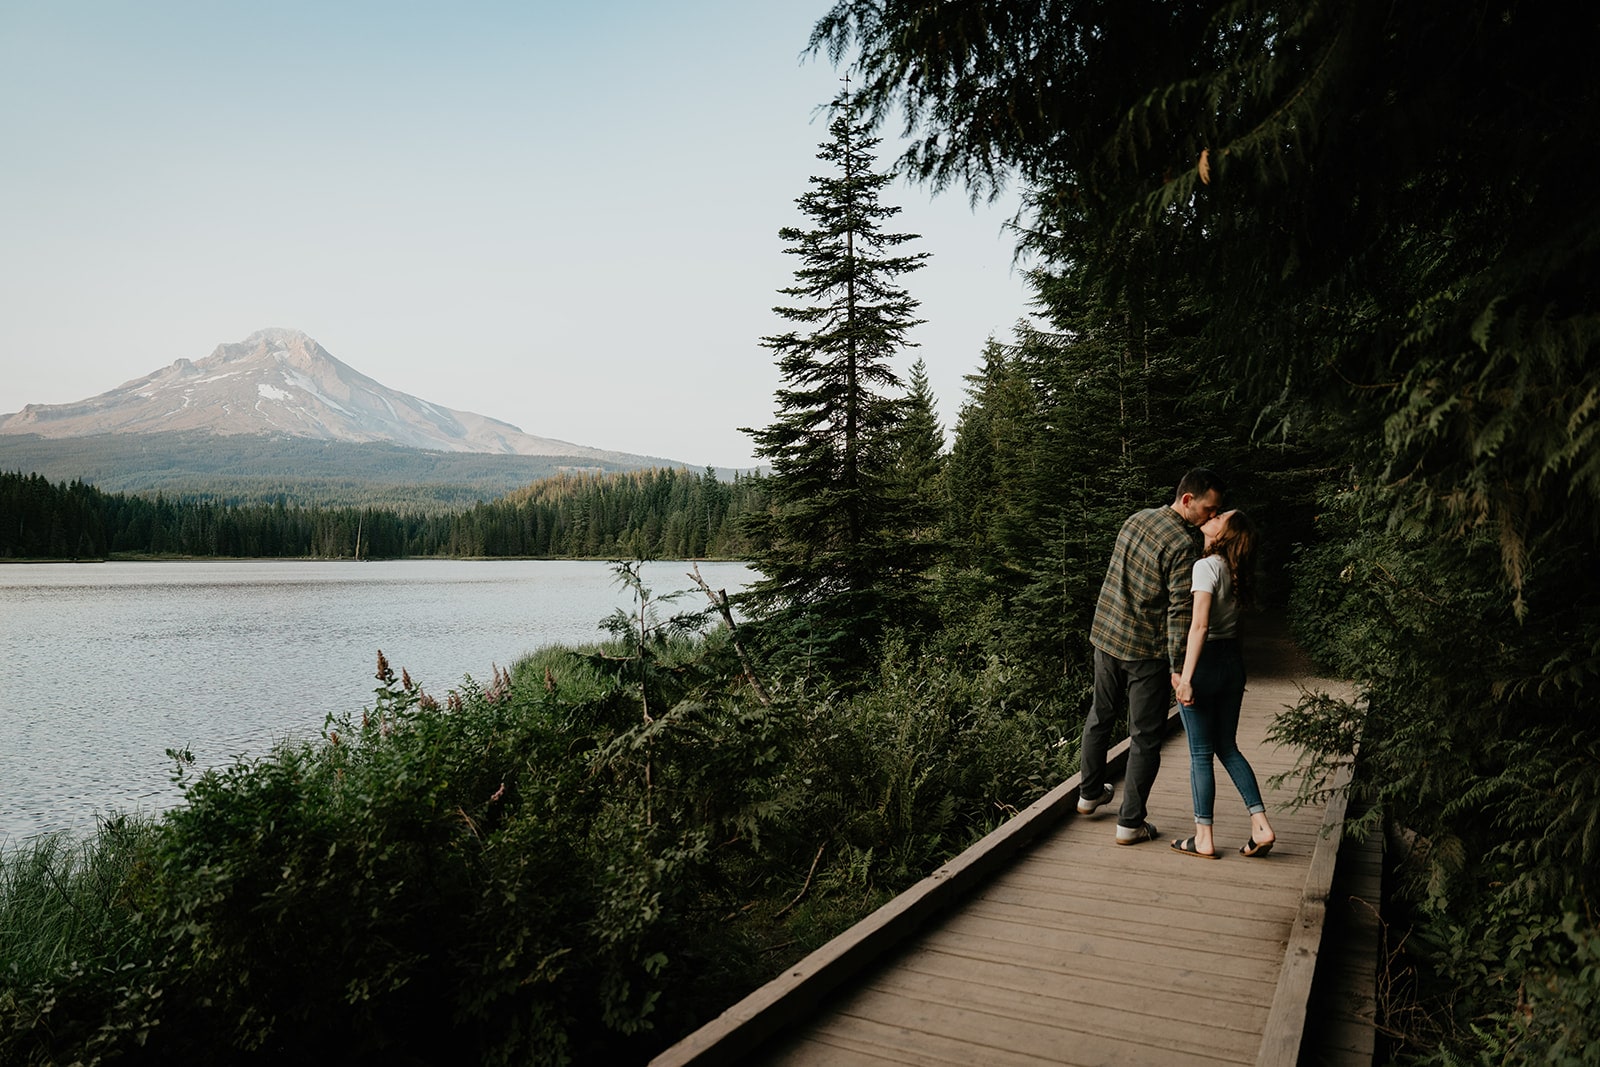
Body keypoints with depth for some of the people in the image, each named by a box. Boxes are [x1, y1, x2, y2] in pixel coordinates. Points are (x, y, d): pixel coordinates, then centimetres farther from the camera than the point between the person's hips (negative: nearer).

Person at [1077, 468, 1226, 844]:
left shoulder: (1136, 519, 5)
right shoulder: (1184, 545, -19)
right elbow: (1180, 611, -22)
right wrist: (1179, 667, -21)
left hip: (1105, 634, 7)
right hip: (1146, 650, -7)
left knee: (1100, 716, 23)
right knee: (1144, 736, 5)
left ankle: (1089, 793, 39)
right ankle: (1131, 823, 12)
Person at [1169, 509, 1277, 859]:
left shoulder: (1206, 567, -16)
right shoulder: (1235, 571, 8)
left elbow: (1199, 624, -23)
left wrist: (1185, 677, -24)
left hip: (1206, 660, -7)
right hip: (1233, 660, 7)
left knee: (1200, 753, 3)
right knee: (1228, 747, 18)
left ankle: (1203, 839, 12)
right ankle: (1261, 825, 14)